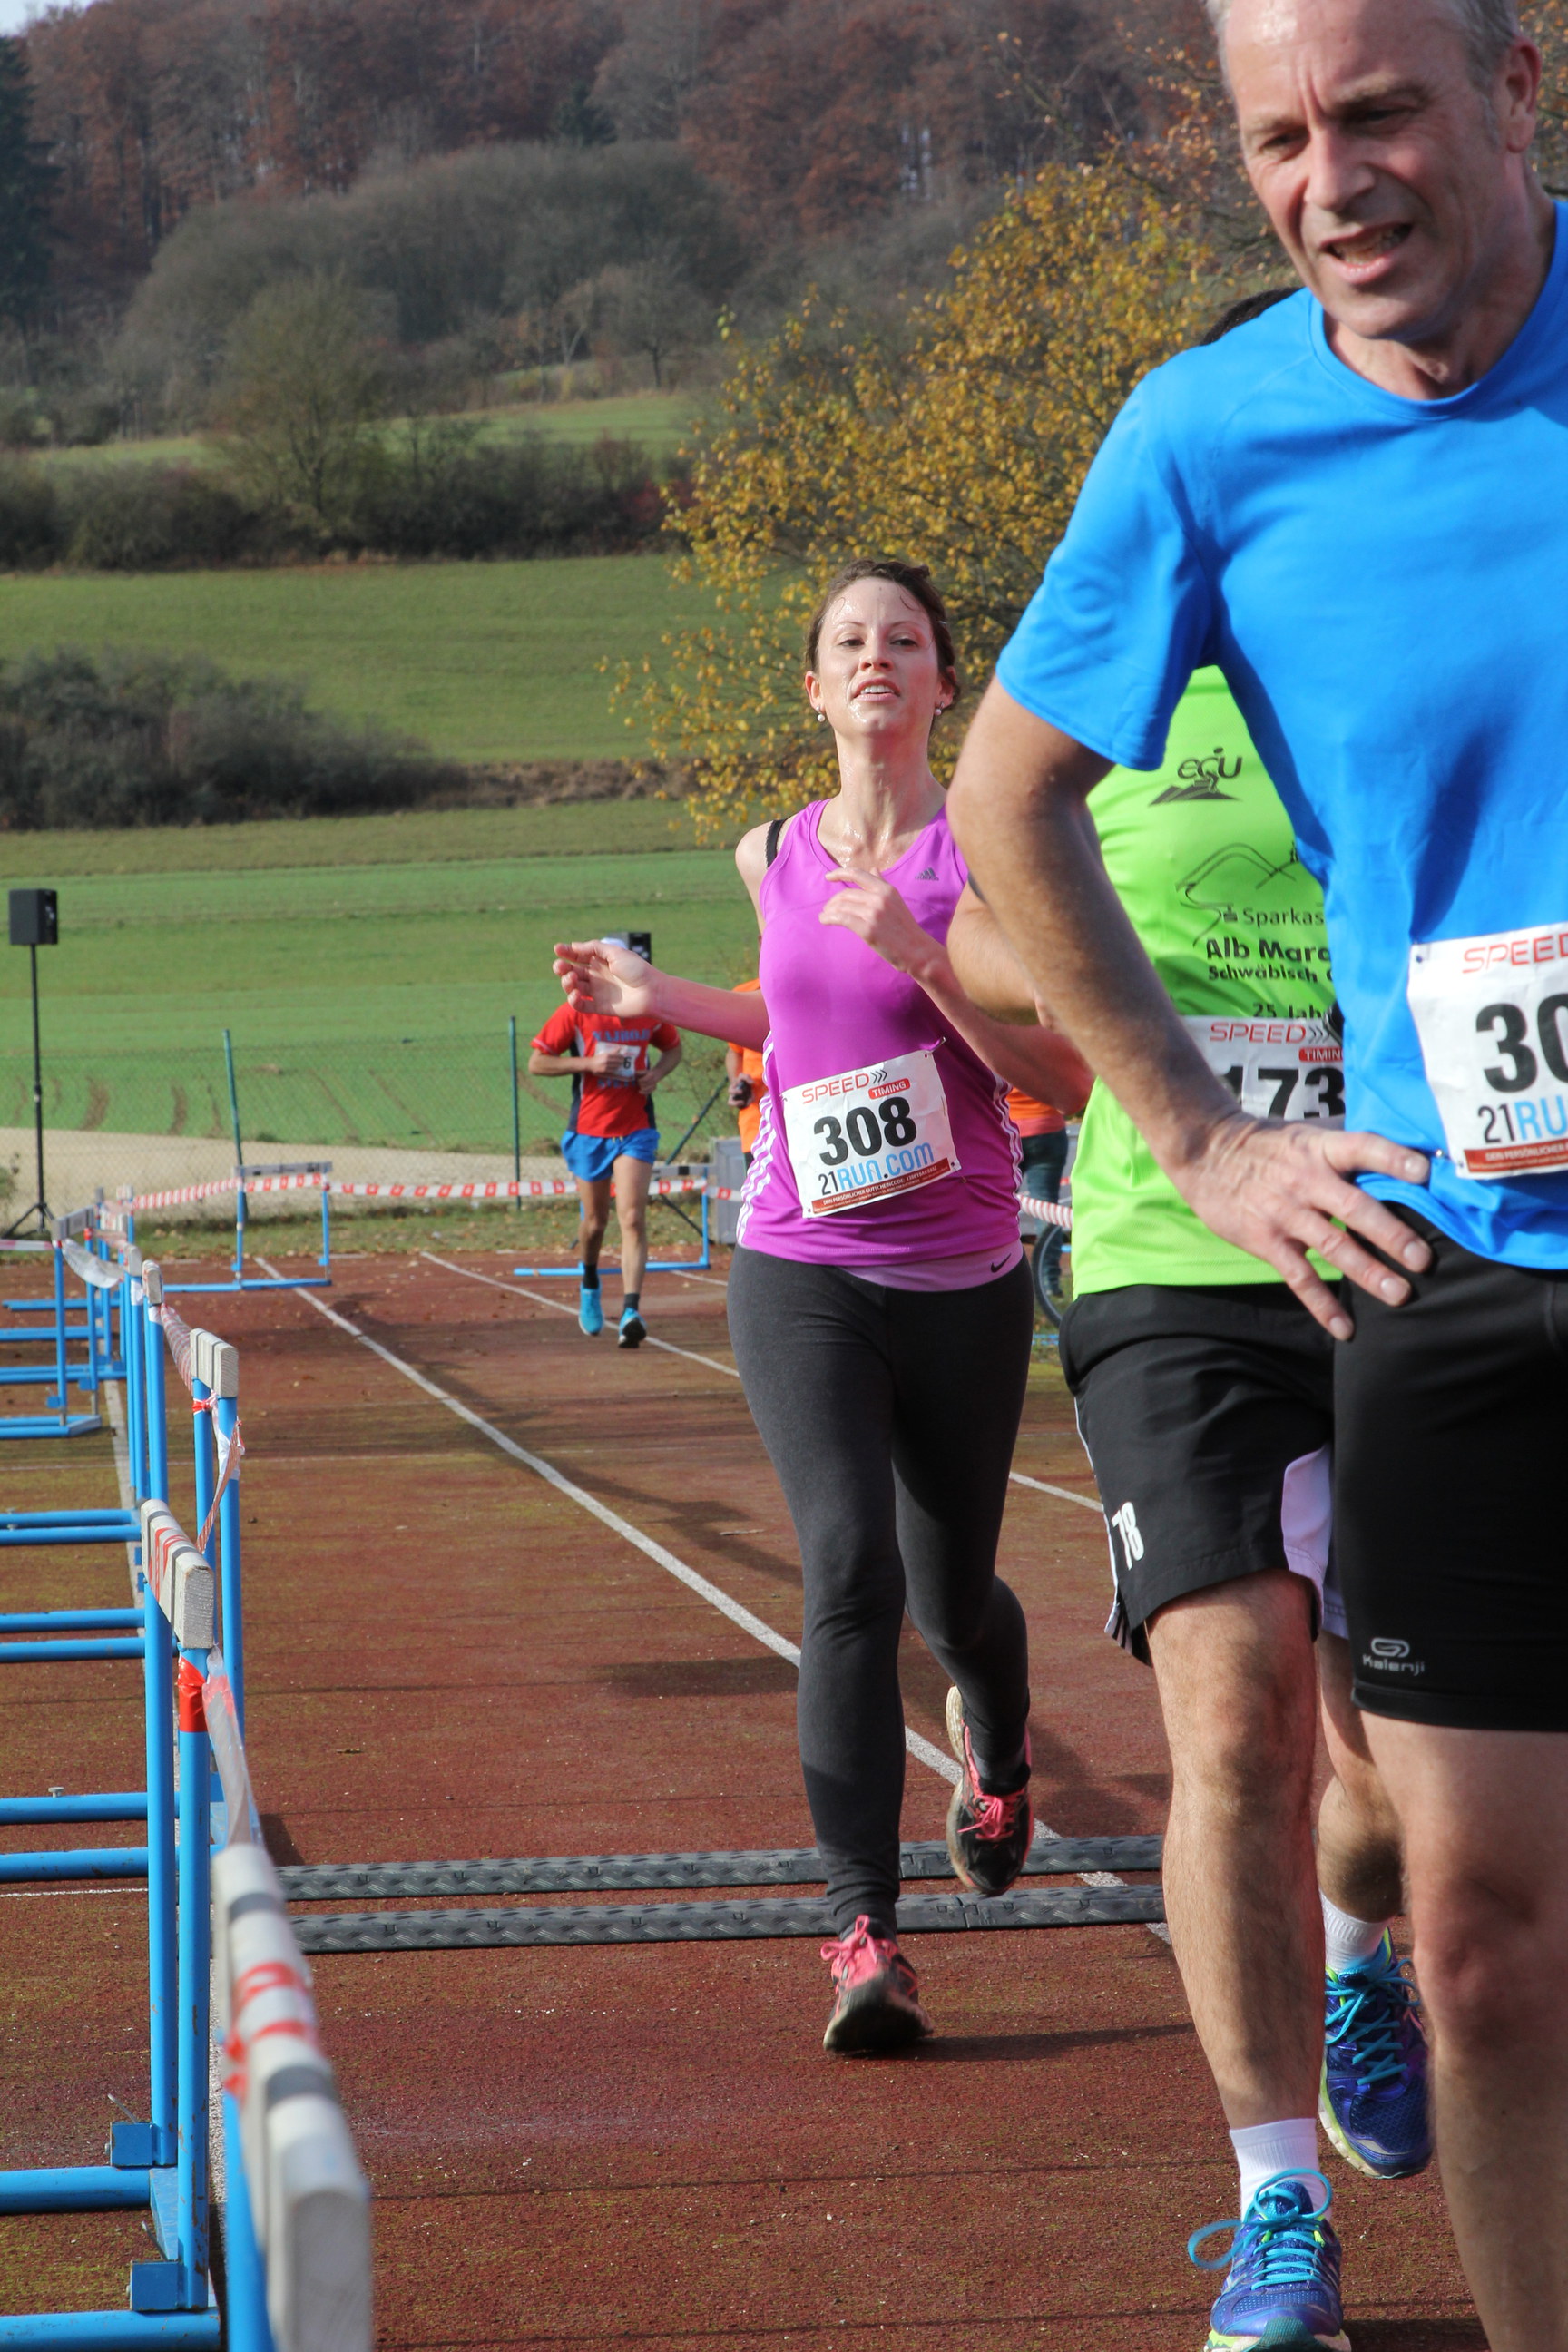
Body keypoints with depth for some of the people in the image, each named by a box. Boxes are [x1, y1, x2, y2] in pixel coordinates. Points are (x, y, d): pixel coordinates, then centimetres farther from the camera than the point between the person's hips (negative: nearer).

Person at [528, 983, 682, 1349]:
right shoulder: (577, 1012, -7)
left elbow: (673, 1047, 20)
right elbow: (536, 1063, -5)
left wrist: (657, 1073, -3)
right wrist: (589, 1064, -17)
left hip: (635, 1132, 0)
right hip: (589, 1131, 0)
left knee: (633, 1219, -16)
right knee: (594, 1222, 13)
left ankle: (631, 1311, -23)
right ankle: (589, 1286, 44)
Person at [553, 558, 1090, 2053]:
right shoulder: (775, 858, 6)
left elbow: (1065, 1084, -13)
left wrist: (922, 957, -22)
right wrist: (658, 999, 14)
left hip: (963, 1282, -1)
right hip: (800, 1272, 1)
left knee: (952, 1596, 14)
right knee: (850, 1576, -17)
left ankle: (996, 1749, 51)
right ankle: (863, 1938, -17)